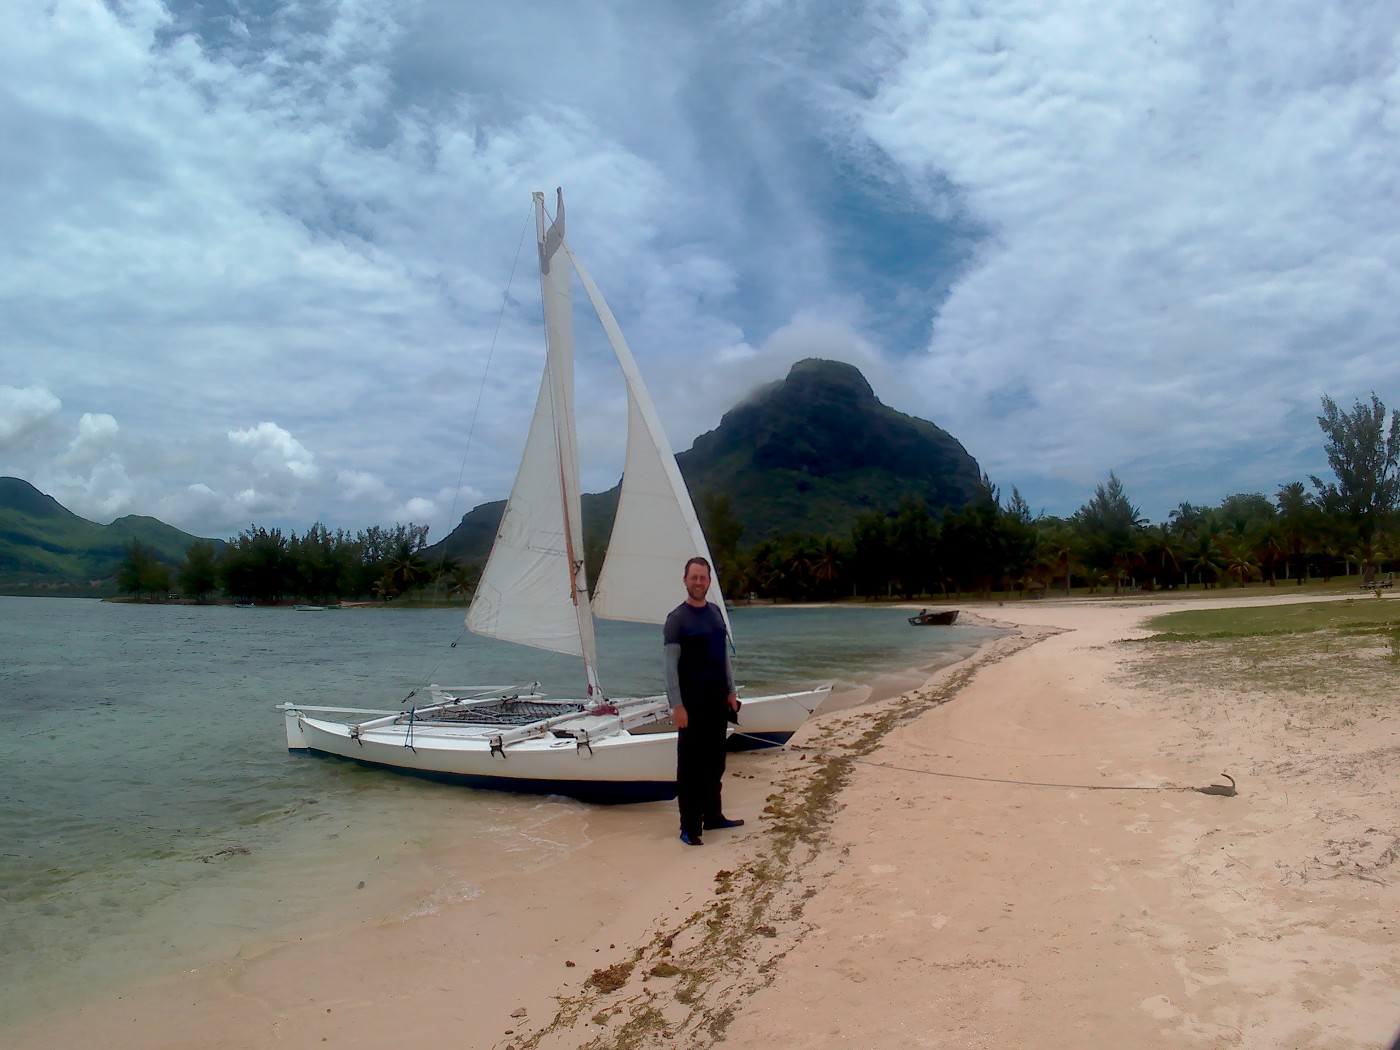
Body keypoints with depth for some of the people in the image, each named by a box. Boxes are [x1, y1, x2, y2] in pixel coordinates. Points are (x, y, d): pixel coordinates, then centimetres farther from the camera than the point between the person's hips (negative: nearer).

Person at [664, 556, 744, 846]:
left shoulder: (715, 612, 9)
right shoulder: (677, 619, -10)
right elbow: (670, 666, -13)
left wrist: (730, 691, 14)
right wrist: (677, 705, -18)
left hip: (717, 700, 6)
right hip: (692, 703, -6)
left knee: (715, 762, 12)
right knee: (690, 765, 0)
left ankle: (713, 815, 24)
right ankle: (689, 826, 7)